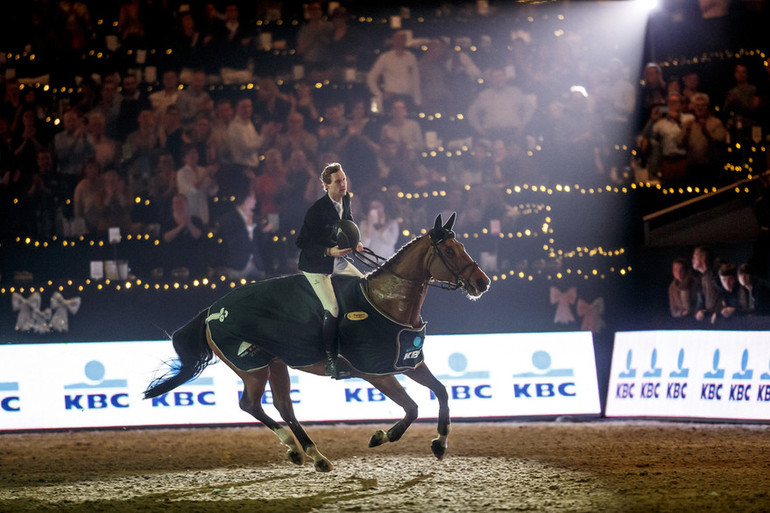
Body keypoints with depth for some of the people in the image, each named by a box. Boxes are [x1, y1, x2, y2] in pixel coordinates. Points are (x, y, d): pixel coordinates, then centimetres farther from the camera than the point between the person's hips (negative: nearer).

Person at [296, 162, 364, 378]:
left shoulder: (346, 199, -4)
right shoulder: (317, 210, -26)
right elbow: (301, 242, -23)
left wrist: (354, 241, 1)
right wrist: (329, 251, -32)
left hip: (337, 260, 8)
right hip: (316, 266, -8)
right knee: (332, 309, -17)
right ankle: (330, 362, -9)